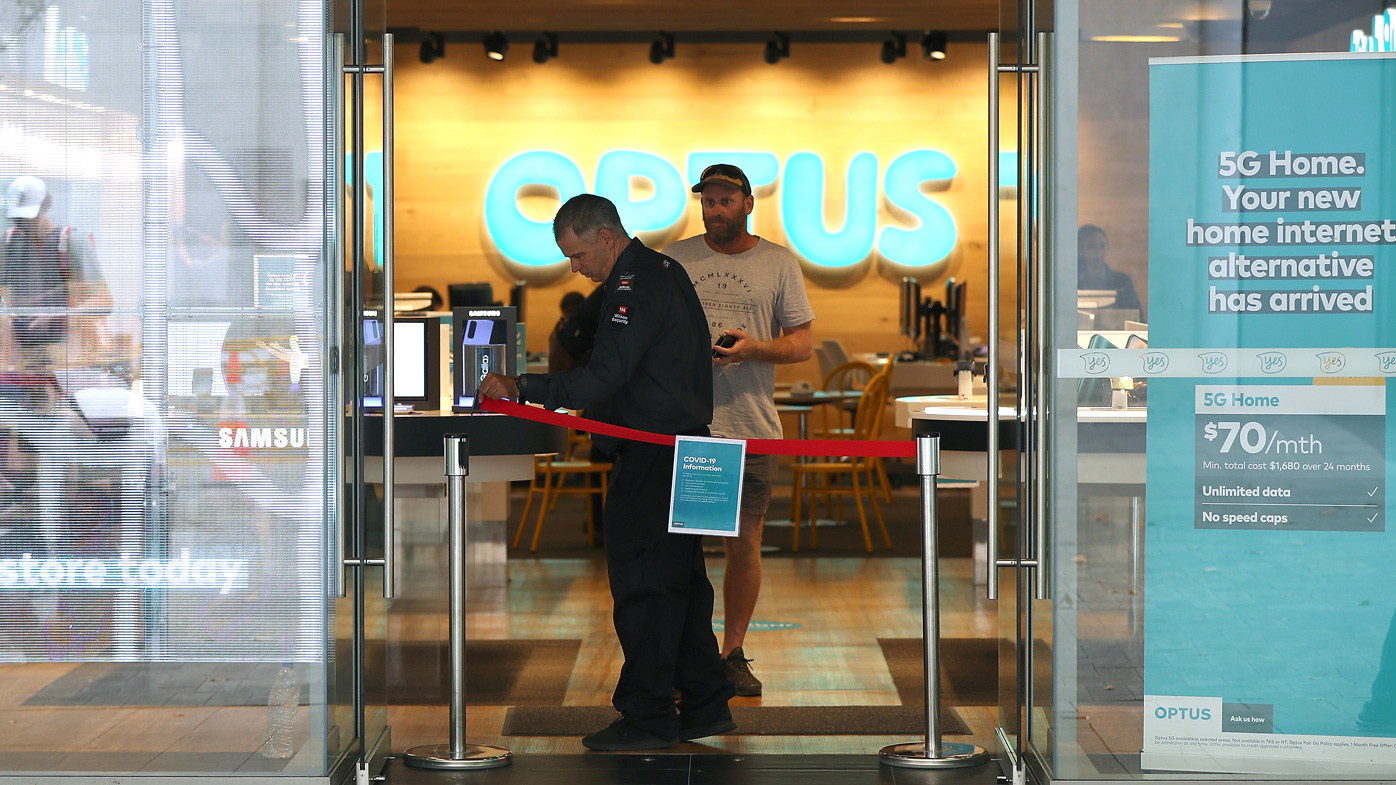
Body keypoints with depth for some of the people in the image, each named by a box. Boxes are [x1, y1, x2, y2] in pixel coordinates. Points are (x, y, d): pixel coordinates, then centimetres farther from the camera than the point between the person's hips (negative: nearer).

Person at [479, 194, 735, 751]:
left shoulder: (633, 287, -17)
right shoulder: (664, 271, 15)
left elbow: (601, 378, -24)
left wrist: (521, 388, -21)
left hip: (651, 460, -10)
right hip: (685, 447, 10)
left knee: (641, 584, -5)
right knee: (681, 581, 14)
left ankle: (647, 718, -1)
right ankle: (705, 704, 19)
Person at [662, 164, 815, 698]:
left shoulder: (779, 264, 7)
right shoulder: (675, 259, 9)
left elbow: (802, 343, 4)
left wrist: (751, 348, -13)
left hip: (752, 430, 0)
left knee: (745, 543, 4)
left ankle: (733, 653, 16)